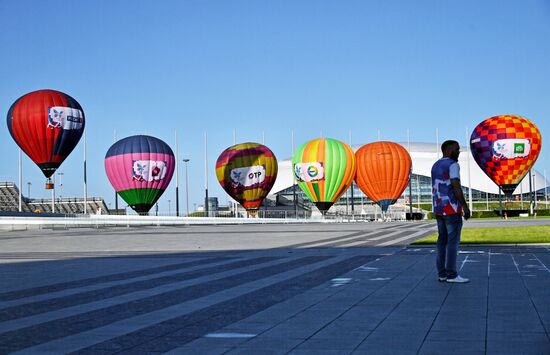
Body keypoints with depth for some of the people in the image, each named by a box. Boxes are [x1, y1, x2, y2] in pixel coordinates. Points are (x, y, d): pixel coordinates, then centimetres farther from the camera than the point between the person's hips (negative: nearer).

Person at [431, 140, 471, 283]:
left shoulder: (435, 166, 14)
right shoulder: (453, 165, -12)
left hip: (439, 209, 8)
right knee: (453, 241, -5)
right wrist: (465, 206, -17)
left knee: (443, 241, 9)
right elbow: (456, 187, -20)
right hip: (452, 208, -8)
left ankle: (442, 273, 8)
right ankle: (452, 275, -5)